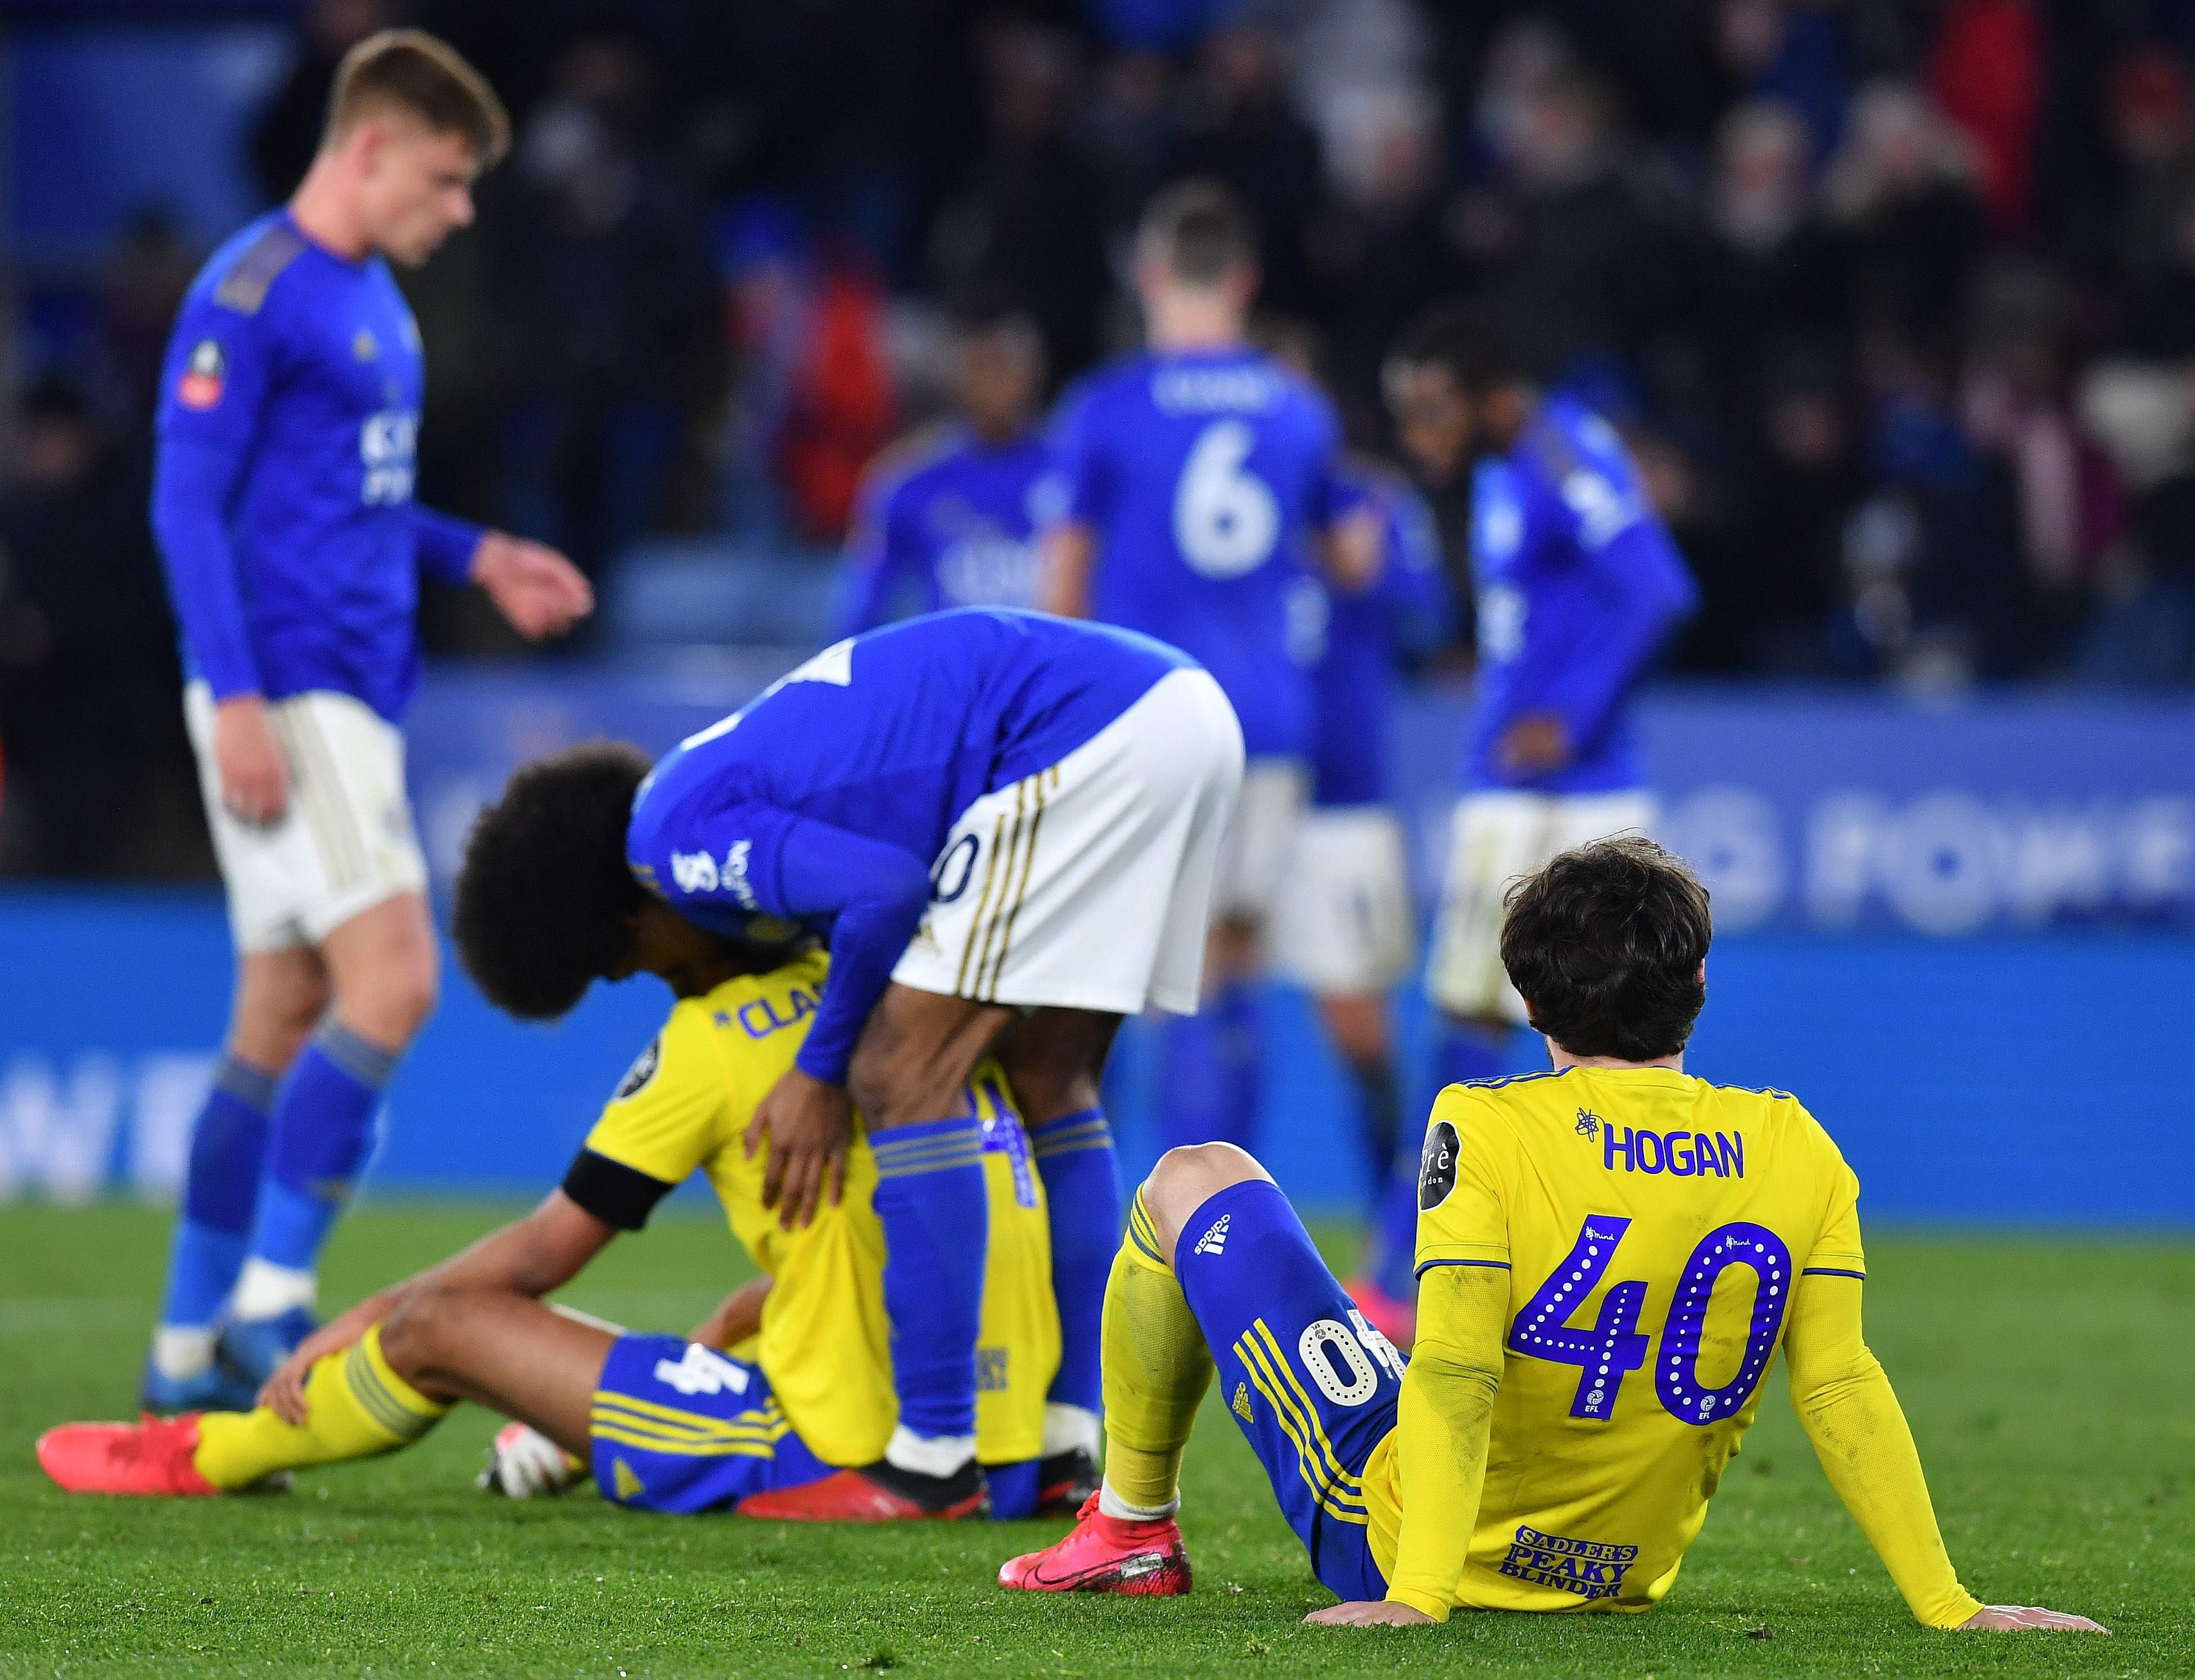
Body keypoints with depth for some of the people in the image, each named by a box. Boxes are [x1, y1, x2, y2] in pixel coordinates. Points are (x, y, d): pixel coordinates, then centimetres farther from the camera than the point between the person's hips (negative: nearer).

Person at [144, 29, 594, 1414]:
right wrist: (234, 699, -20)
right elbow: (190, 504, -14)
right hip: (285, 698, -9)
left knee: (285, 1020, 9)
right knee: (391, 980, -16)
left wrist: (475, 559, 15)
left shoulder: (375, 305, 17)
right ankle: (266, 1307, -12)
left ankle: (192, 1350, 13)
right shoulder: (251, 294, -10)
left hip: (357, 698, 9)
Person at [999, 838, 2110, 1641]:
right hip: (1624, 1574, 5)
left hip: (1385, 1530, -4)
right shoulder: (1794, 1153, -12)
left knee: (1196, 1181, 15)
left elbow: (1454, 1375, -29)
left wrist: (1418, 1597, -31)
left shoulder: (1486, 1129, -23)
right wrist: (1948, 1608, -10)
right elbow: (1841, 1389, -13)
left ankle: (1132, 1529, 30)